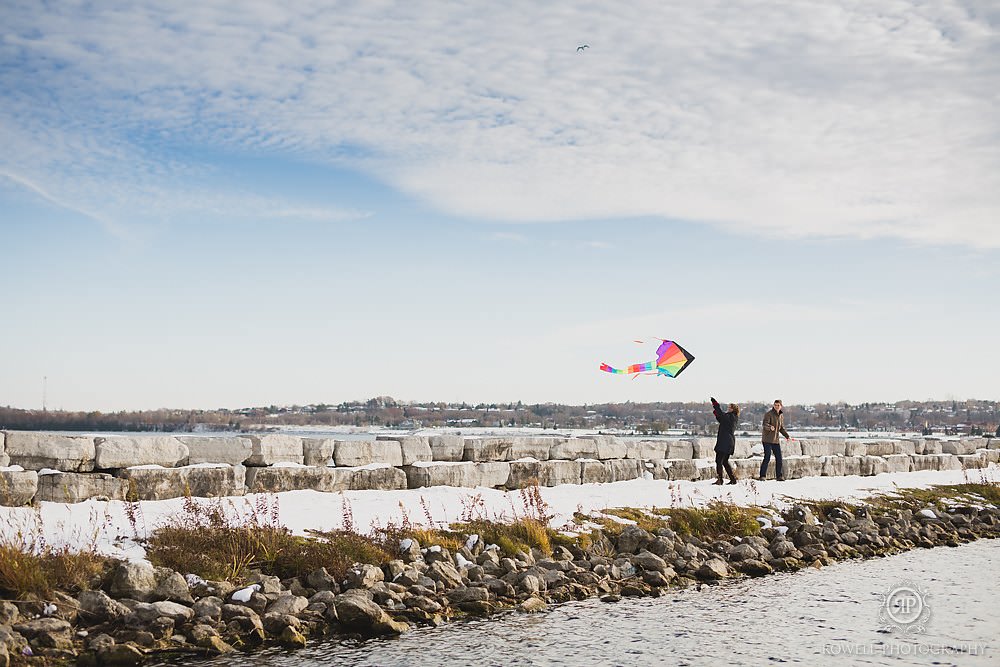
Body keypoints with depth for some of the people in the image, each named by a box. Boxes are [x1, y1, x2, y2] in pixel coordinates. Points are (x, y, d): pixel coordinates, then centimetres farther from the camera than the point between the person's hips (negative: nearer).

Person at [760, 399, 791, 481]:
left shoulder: (781, 415, 13)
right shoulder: (768, 414, -9)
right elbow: (765, 424, -22)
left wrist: (787, 436, 9)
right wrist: (770, 427, -43)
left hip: (776, 440, 6)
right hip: (767, 440, -6)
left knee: (779, 458, 5)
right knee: (767, 458, -11)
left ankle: (779, 476, 15)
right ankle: (762, 476, -4)